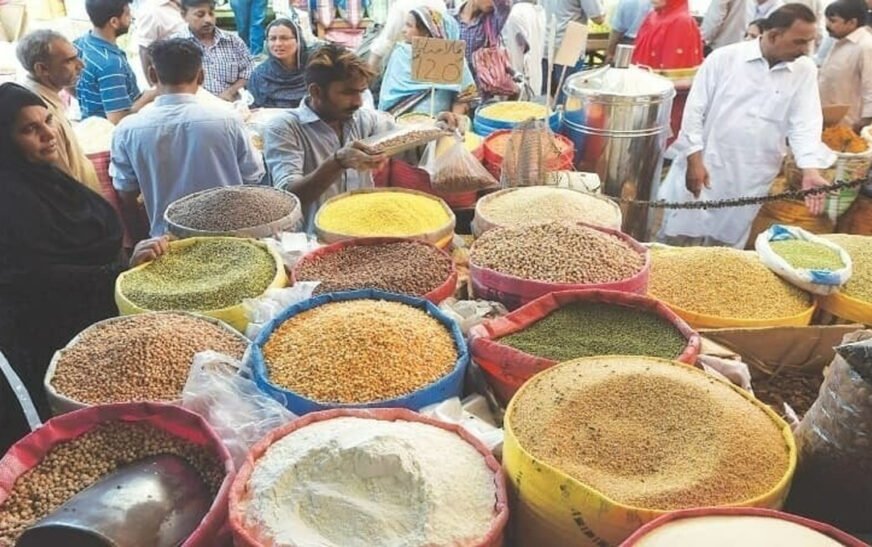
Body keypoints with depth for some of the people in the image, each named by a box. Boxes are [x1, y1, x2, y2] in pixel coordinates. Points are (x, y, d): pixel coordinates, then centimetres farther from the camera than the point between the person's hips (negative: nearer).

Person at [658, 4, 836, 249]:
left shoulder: (805, 71, 4)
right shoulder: (724, 57, -4)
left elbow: (806, 123, -2)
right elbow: (694, 110, -4)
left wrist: (810, 170, -17)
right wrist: (694, 161, -10)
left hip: (750, 182, 3)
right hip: (702, 168, -2)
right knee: (678, 241, 4)